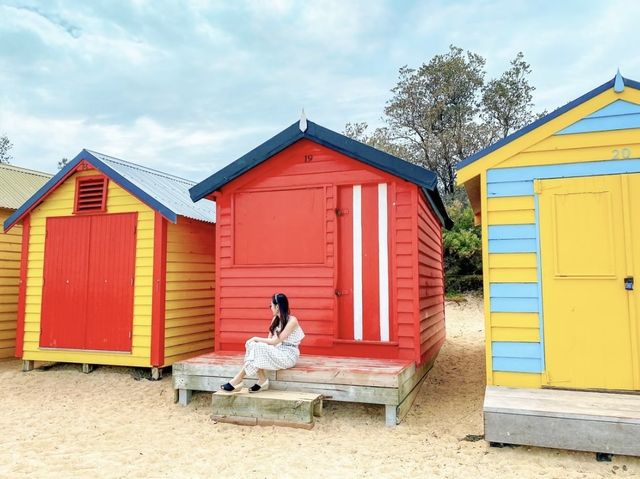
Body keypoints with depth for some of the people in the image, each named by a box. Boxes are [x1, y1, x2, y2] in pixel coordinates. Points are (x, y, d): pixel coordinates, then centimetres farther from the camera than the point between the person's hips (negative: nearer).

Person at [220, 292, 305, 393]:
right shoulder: (276, 319, 11)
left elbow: (276, 341, -18)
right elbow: (270, 339, 6)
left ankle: (237, 381, -18)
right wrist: (255, 341, -11)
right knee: (252, 345, -17)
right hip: (277, 352, 7)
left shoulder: (292, 320, -14)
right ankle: (262, 381, -17)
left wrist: (256, 339, -12)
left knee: (257, 348, -27)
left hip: (288, 355, -7)